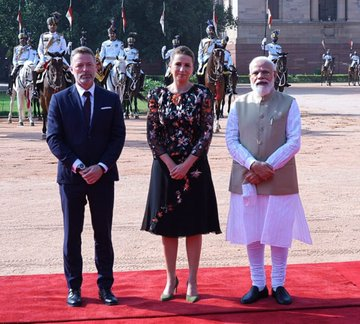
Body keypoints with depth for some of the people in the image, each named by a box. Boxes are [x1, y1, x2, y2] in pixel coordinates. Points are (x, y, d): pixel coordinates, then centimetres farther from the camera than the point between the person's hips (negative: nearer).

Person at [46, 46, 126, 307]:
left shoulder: (111, 99, 5)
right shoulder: (59, 100, 2)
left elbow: (118, 137, 1)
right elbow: (54, 138, -3)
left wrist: (101, 167, -12)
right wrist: (77, 166, -14)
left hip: (103, 176, 1)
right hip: (71, 176, -1)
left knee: (103, 233, 6)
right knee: (72, 234, 6)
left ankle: (105, 286, 15)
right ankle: (74, 287, 15)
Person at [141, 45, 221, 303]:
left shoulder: (202, 94, -3)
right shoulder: (158, 95, 1)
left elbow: (207, 132, -6)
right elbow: (152, 134, 0)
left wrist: (186, 164, -12)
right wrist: (170, 164, -10)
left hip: (194, 167, -1)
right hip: (165, 166, 2)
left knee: (194, 226, 5)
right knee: (167, 225, 8)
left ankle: (192, 281, 16)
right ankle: (171, 279, 20)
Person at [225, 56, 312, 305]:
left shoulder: (288, 104, 2)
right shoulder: (239, 105, 7)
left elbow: (294, 141, -5)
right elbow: (232, 140, 0)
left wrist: (268, 166, -14)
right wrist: (253, 164, -15)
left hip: (280, 180, -1)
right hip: (246, 180, 2)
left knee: (279, 234, 4)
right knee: (252, 234, 8)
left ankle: (278, 285, 19)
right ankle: (258, 285, 21)